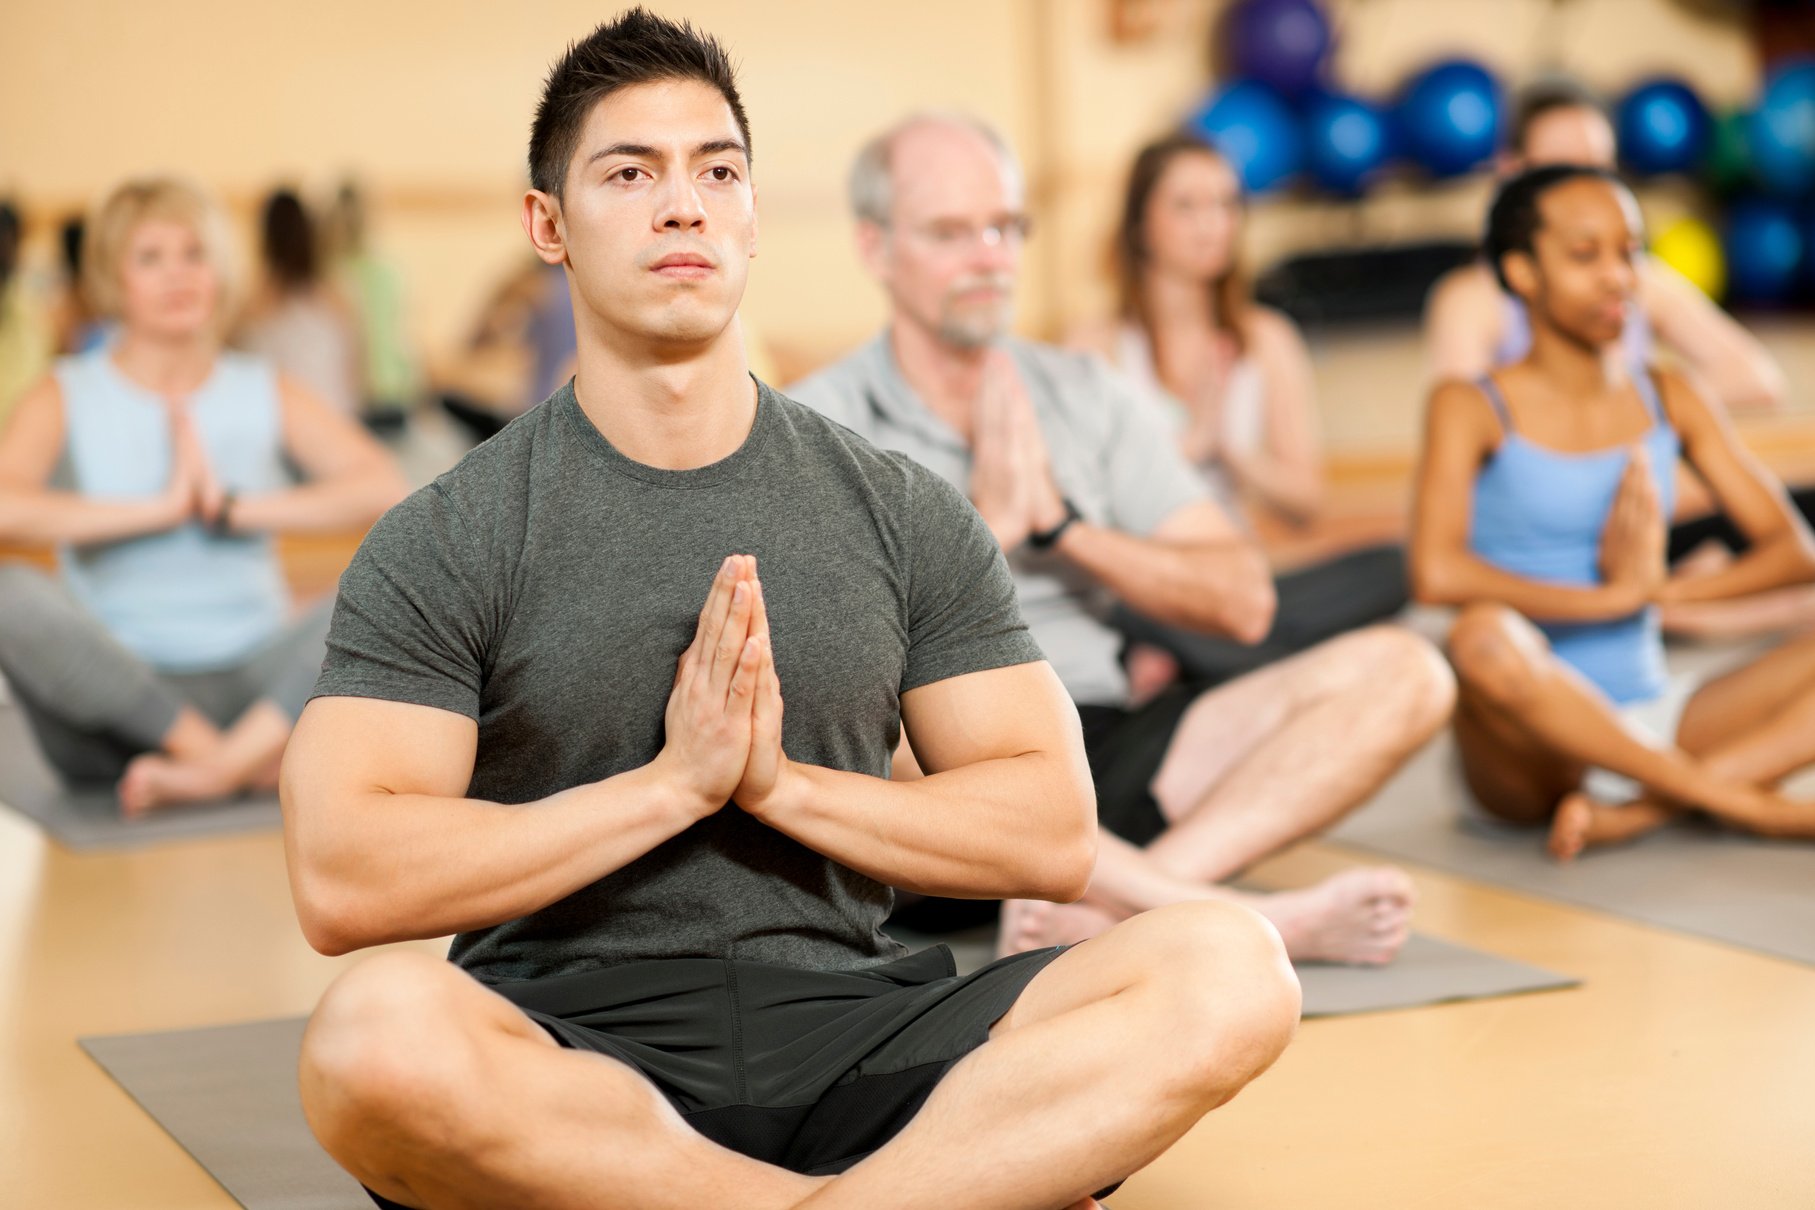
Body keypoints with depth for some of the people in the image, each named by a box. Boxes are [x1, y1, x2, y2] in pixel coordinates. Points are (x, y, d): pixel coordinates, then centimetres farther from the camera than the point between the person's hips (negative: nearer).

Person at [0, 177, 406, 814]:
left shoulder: (266, 395, 9)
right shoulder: (65, 399, 3)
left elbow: (385, 487, -9)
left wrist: (231, 508, -15)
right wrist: (162, 506, -16)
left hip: (253, 684, 2)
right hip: (116, 701, -1)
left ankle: (217, 766, -31)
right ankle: (244, 760, -26)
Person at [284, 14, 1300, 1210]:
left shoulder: (903, 515, 10)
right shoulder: (446, 542, 1)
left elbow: (1052, 835, 6)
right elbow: (344, 883, -11)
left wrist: (779, 780, -8)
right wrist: (674, 780, -13)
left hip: (845, 1037, 2)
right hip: (572, 1057, -2)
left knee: (1230, 970, -21)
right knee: (380, 1036, -38)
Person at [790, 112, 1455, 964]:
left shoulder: (1091, 397, 17)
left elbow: (1243, 603, 8)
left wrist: (1060, 526, -3)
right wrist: (989, 522, -6)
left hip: (1108, 744, 4)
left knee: (1399, 672, -14)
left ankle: (1107, 906, -37)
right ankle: (1253, 918, -39)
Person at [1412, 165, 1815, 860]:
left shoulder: (1671, 403, 12)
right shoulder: (1473, 410, -3)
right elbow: (1437, 573, -21)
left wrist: (1665, 588, -12)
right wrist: (1614, 596, -15)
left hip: (1652, 724, 5)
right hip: (1534, 752, -5)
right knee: (1485, 636, -37)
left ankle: (1638, 811, -25)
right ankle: (1746, 803, -24)